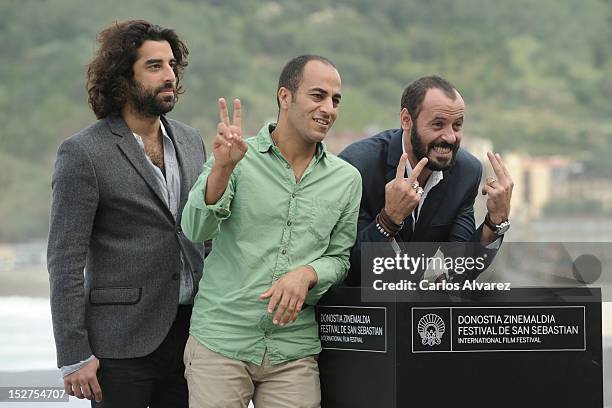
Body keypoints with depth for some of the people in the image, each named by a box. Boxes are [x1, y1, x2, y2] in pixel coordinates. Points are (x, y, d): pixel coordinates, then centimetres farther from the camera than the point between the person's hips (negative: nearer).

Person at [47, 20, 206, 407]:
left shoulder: (190, 141, 10)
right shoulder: (82, 153, -8)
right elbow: (65, 261, -10)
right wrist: (74, 356, -13)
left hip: (191, 328, 6)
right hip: (122, 342, -5)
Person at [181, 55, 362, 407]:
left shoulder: (347, 179, 7)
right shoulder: (239, 159, -1)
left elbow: (339, 257, 11)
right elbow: (196, 230, -11)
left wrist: (306, 274, -10)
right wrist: (221, 168, -27)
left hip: (295, 350, 2)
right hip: (220, 340, -2)